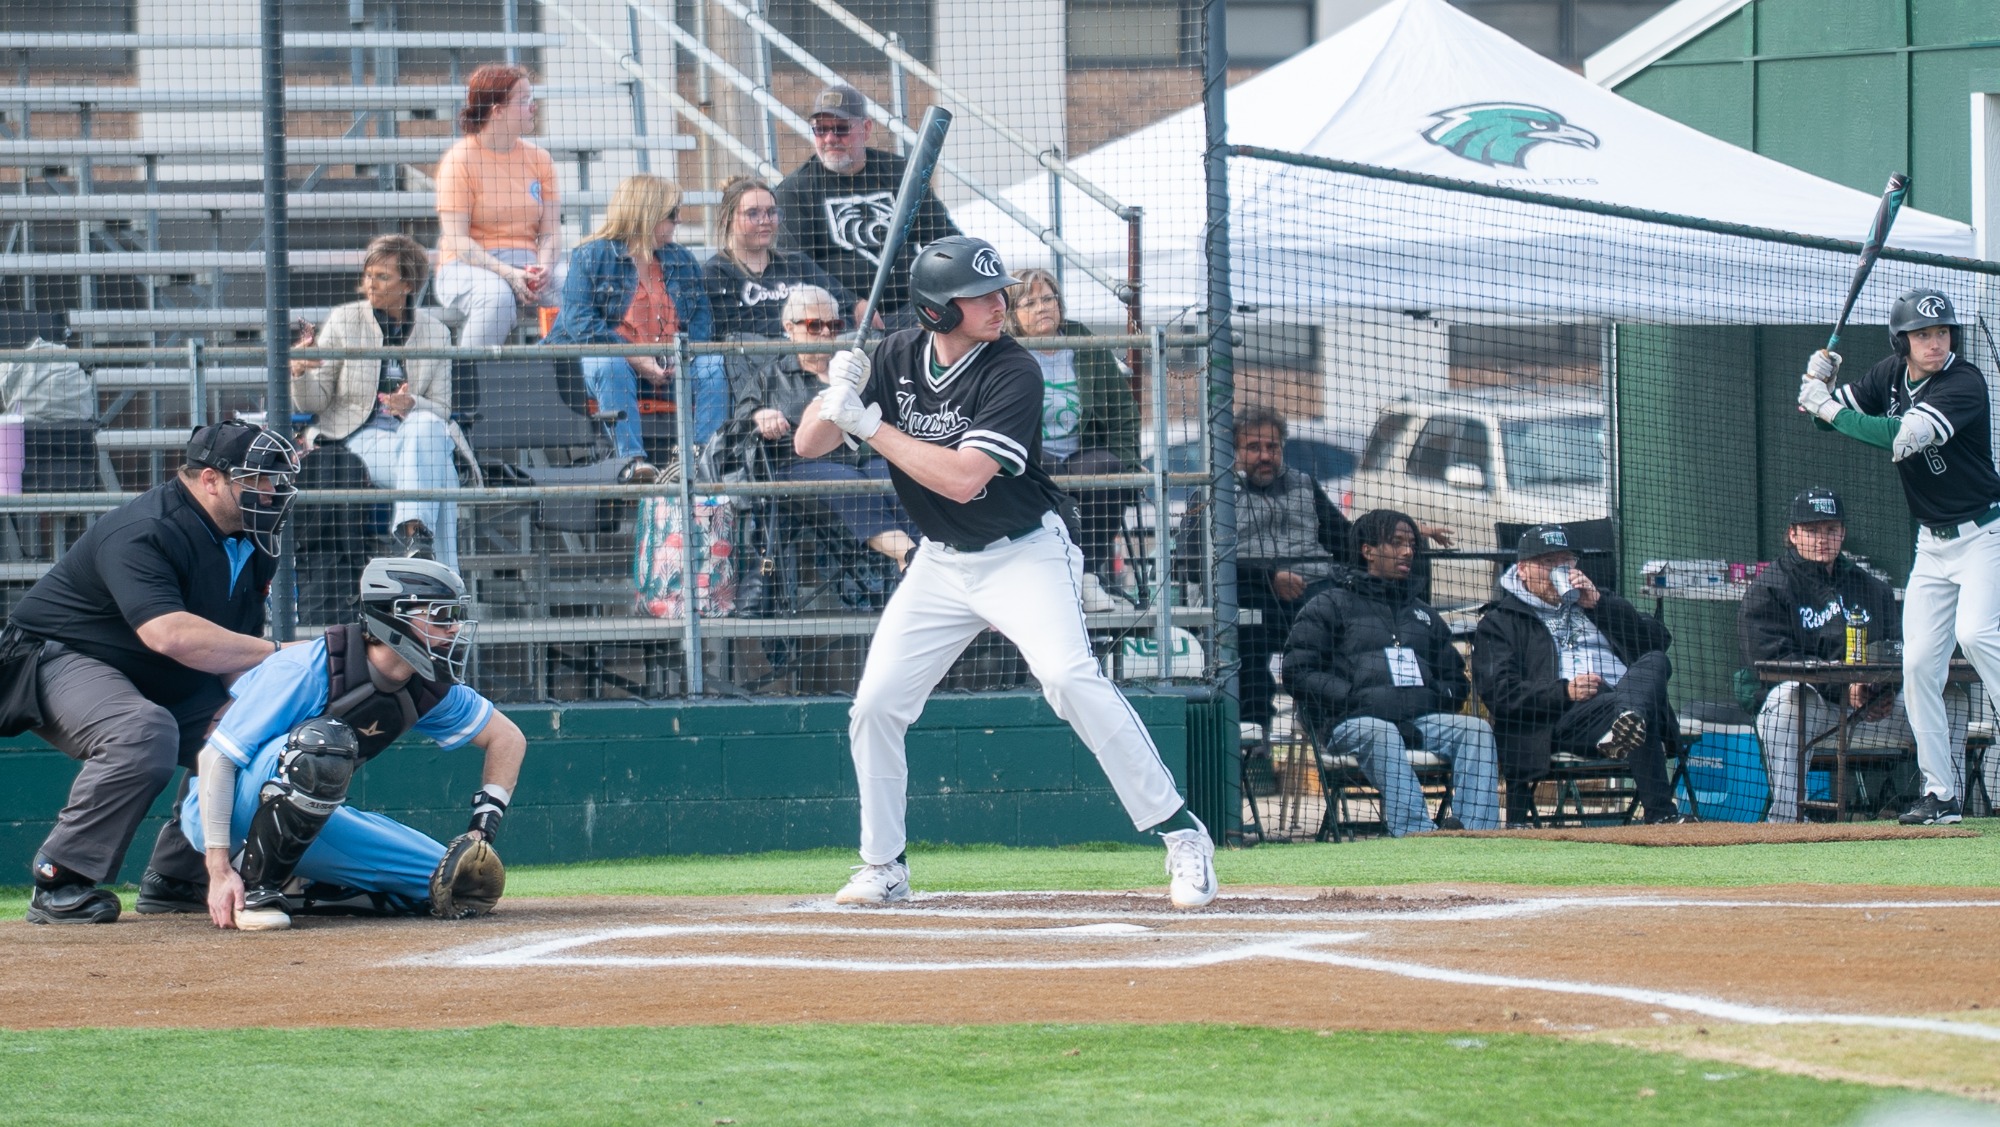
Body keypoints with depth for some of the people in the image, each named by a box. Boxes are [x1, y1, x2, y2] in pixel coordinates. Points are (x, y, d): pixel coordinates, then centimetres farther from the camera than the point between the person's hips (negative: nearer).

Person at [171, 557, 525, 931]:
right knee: (321, 743, -37)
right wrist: (219, 870, -31)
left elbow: (508, 738, 9)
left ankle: (294, 888, 6)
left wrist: (481, 831, -6)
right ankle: (254, 888, -23)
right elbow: (217, 757, -25)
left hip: (311, 823, 8)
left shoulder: (427, 693, -4)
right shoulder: (308, 671, -25)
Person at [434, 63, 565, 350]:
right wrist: (507, 274, -23)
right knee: (496, 296, -39)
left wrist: (544, 269, -16)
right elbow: (456, 238, -10)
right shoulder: (459, 160, -3)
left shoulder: (538, 158, 13)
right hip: (471, 266, -5)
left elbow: (551, 232, 7)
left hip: (527, 265, 5)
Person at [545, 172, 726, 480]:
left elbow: (702, 315, 13)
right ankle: (631, 459, -48)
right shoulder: (590, 257, 2)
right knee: (610, 367, -38)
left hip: (668, 370, 4)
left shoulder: (680, 259, 19)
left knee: (715, 365, -21)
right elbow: (579, 321, -10)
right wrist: (634, 357, -20)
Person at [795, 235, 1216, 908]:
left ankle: (1181, 835, -20)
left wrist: (871, 425, -26)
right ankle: (882, 868, 18)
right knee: (875, 704, 1)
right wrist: (837, 396, -25)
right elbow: (808, 446, -4)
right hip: (940, 563, 5)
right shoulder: (896, 359, -4)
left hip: (1023, 554, -5)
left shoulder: (1012, 372, -20)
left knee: (1070, 677, -24)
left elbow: (962, 478, -29)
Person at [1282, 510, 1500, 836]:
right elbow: (1298, 673, 2)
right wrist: (1356, 696, -11)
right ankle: (1416, 834, -57)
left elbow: (1456, 679, 31)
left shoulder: (1423, 614, 32)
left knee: (1477, 731, -24)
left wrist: (1436, 696, 6)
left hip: (1420, 720, 5)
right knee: (1381, 734, -39)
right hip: (1351, 721, -5)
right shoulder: (1329, 606, 14)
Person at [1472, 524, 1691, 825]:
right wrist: (1564, 691, -14)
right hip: (1563, 719, -4)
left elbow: (1659, 639, 20)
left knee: (1654, 662, -33)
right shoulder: (1499, 622, 20)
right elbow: (1499, 693, 1)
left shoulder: (1590, 604, 36)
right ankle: (1660, 814, -57)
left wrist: (1598, 604, 9)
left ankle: (1624, 728, -64)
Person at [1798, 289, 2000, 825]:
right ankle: (1941, 793, 7)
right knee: (1919, 663, 1)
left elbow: (1904, 437, -31)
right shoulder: (1891, 375, 3)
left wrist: (1828, 408, -26)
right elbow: (1829, 411, 11)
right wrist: (1819, 380, -11)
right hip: (1933, 543, 7)